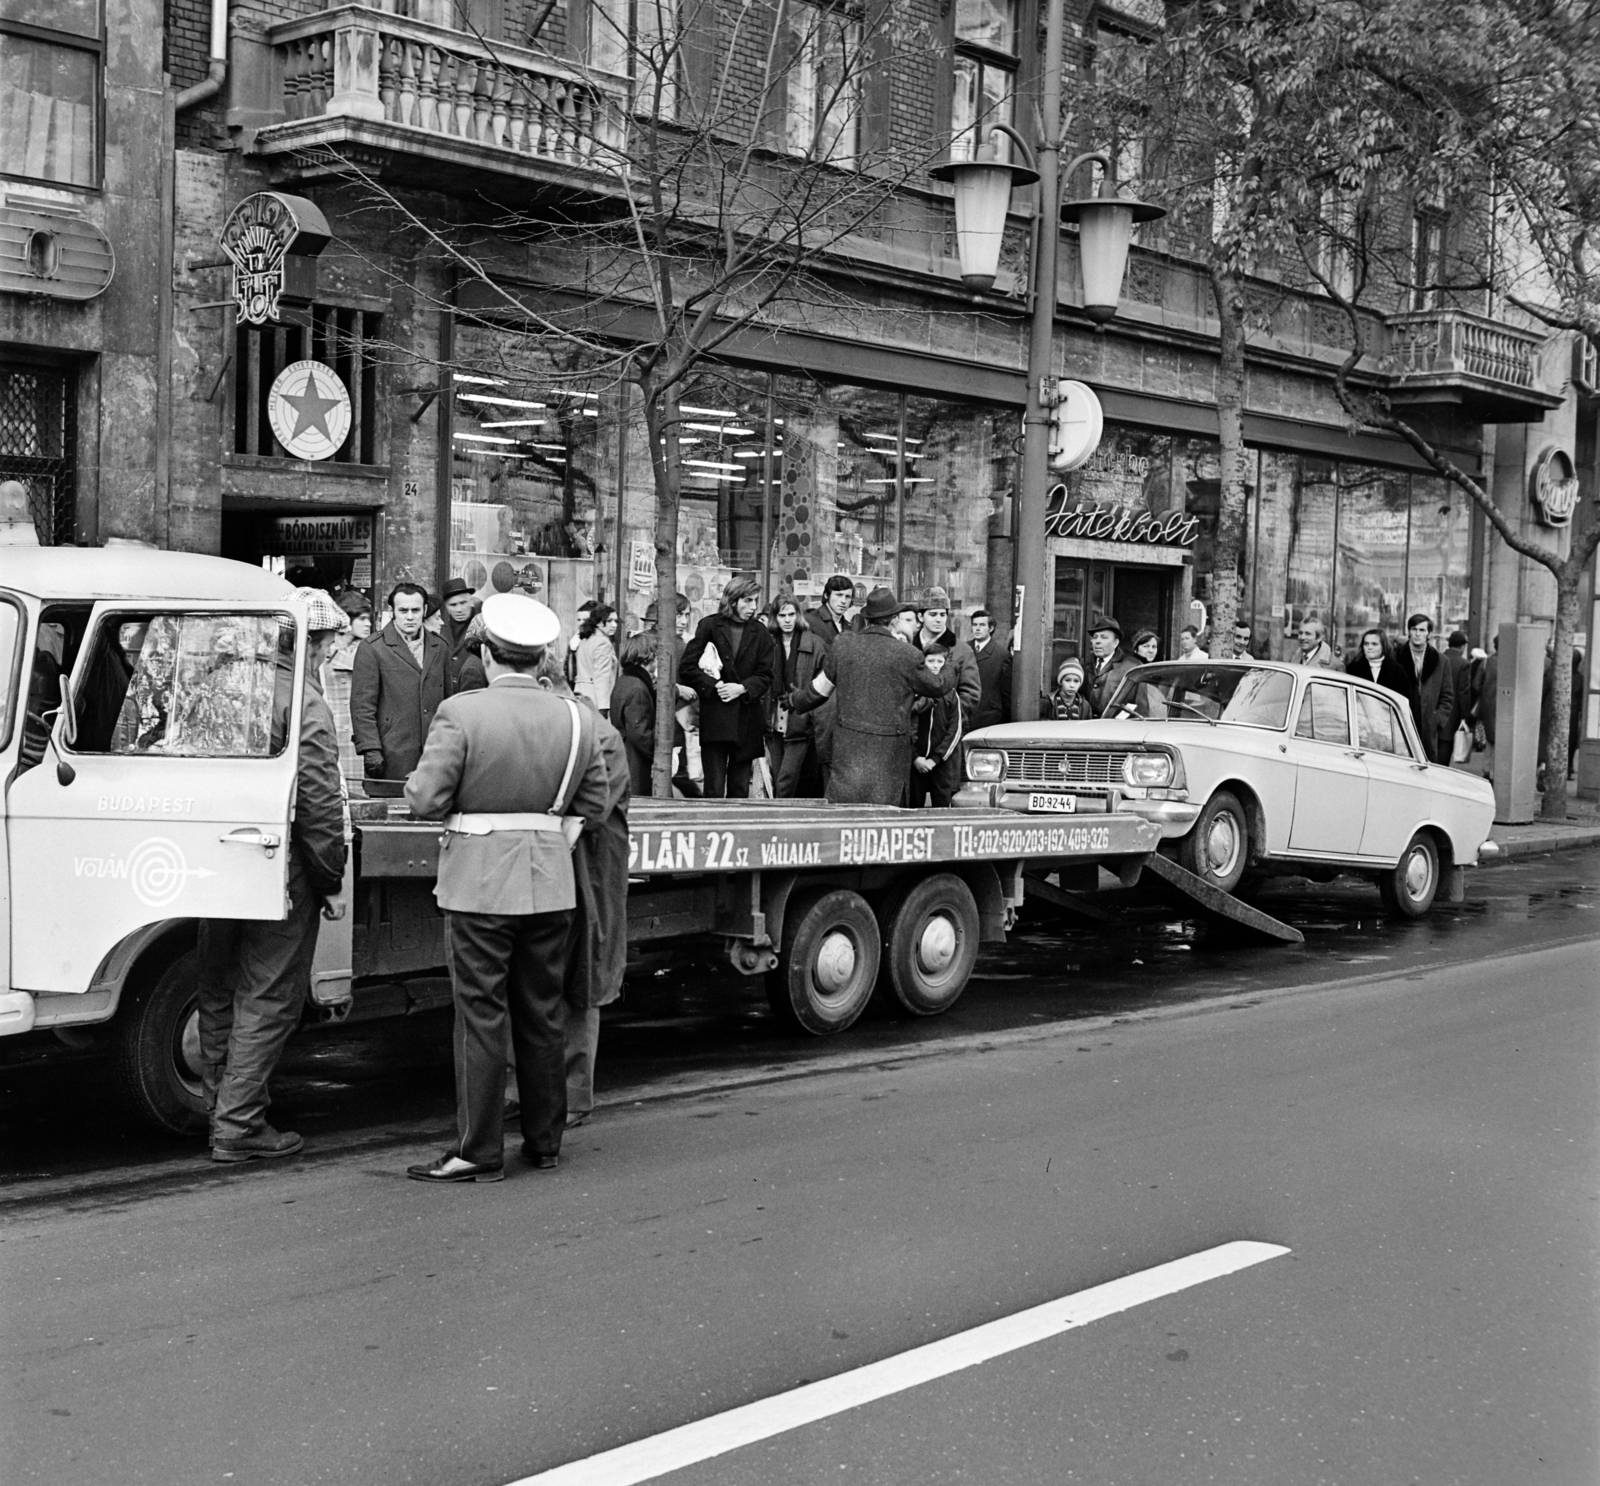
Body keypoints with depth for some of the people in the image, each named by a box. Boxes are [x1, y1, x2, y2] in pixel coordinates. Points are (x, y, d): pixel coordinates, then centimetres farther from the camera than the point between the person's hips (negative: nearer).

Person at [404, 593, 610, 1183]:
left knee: (481, 1017, 1)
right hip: (552, 883, 5)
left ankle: (479, 1152, 4)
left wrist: (417, 780, 7)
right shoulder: (576, 717, 3)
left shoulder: (461, 713, -12)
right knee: (543, 1013, 13)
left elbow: (425, 800, -13)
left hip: (480, 882, -4)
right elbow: (594, 799, 9)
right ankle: (545, 1141, 22)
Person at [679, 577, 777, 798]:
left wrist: (742, 688, -11)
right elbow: (687, 668, -2)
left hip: (747, 720, 3)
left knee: (740, 790, 7)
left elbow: (766, 674, 5)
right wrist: (714, 685, -12)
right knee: (714, 789, -5)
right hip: (714, 719, -3)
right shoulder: (710, 626, 1)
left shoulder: (760, 634, 9)